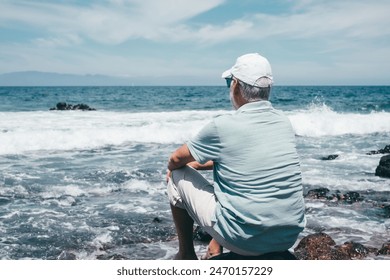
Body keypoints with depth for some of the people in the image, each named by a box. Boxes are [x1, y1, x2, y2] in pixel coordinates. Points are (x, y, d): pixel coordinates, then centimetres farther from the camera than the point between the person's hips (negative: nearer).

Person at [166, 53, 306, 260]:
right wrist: (198, 164, 26)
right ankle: (215, 249, 34)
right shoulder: (284, 122, 4)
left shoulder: (222, 126, -14)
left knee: (178, 177, 11)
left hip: (244, 242, -6)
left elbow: (177, 159, 2)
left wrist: (173, 168, 25)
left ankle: (186, 255, 26)